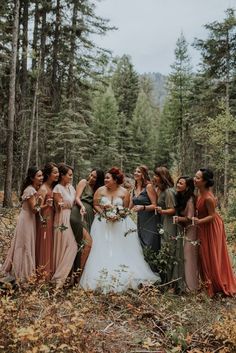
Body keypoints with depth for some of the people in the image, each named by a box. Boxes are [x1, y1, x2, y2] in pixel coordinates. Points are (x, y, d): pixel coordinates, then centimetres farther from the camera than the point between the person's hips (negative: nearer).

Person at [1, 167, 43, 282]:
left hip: (29, 219, 9)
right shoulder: (30, 190, -21)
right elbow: (34, 209, -22)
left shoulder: (34, 189, 7)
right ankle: (23, 273, 9)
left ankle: (18, 270, 26)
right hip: (27, 220, -9)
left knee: (25, 246, 15)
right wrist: (39, 202, -36)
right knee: (25, 246, -1)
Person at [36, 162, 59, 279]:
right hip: (44, 220, -8)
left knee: (50, 246, 12)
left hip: (52, 219, 8)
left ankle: (49, 272, 21)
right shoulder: (43, 189, -14)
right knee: (44, 246, -1)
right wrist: (47, 205, -33)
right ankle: (43, 273, 9)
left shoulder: (53, 187, 8)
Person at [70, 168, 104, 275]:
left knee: (81, 244, 1)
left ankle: (77, 270, 5)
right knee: (88, 242, -16)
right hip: (79, 214, -6)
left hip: (89, 216, 6)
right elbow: (77, 197, -3)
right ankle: (80, 270, -10)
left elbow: (94, 205, 16)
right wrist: (82, 206, -21)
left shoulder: (96, 189, 25)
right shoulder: (83, 182, 8)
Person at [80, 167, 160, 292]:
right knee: (103, 251, -1)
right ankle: (103, 279, 7)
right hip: (103, 224, 0)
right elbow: (96, 205, 2)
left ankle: (124, 277, 14)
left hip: (120, 224, 0)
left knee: (121, 251, 4)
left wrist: (118, 216, -14)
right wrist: (105, 214, -12)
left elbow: (125, 208, 2)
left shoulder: (124, 192, -3)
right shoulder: (100, 190, -2)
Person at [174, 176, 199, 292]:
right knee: (180, 257, 12)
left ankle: (190, 285, 13)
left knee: (188, 257, 0)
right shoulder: (179, 198, 3)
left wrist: (179, 219, -36)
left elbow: (189, 218, -19)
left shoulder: (190, 200, -19)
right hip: (181, 230, 7)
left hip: (189, 231, -7)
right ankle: (181, 283, 24)